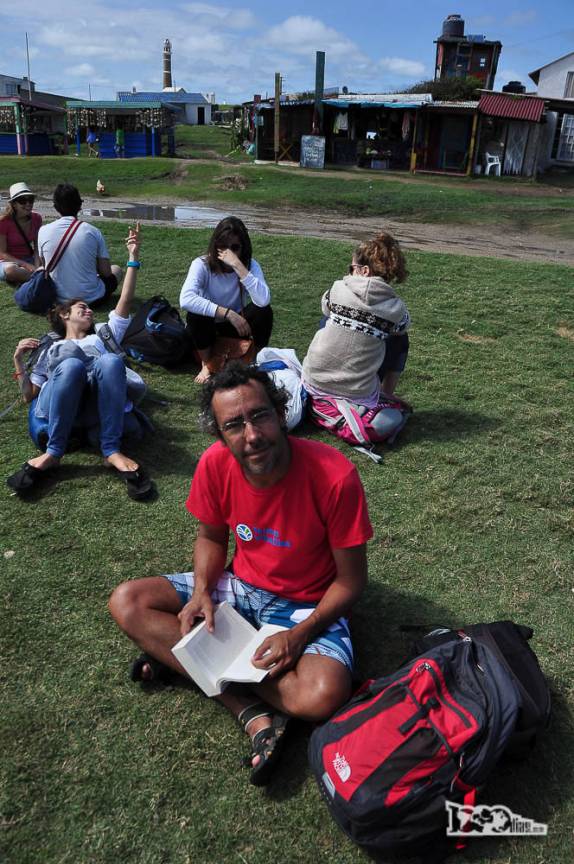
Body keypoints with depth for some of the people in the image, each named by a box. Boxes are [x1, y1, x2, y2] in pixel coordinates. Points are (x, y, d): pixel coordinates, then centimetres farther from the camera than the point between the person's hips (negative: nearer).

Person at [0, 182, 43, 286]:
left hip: (29, 260, 5)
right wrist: (26, 265, -26)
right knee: (10, 270, -42)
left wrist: (37, 266, -18)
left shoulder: (36, 219, 2)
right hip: (8, 261, -5)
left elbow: (37, 247, 2)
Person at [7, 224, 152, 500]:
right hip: (53, 409, 0)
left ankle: (112, 451, -37)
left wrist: (133, 259, 17)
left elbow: (125, 302, 24)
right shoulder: (50, 350, 36)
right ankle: (53, 452, -34)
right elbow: (28, 395, 26)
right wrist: (18, 360, 12)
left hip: (96, 406, 1)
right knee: (71, 364, -35)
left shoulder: (103, 335, 39)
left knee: (111, 361, -33)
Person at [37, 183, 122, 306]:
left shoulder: (43, 231, -6)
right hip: (91, 299, -1)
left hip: (58, 299, 2)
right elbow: (106, 272, -8)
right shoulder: (93, 232, -12)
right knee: (116, 269, 26)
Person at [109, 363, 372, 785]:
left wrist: (300, 635, -25)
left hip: (308, 605, -4)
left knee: (323, 697, -33)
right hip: (240, 587, 5)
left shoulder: (334, 476, -27)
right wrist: (202, 592, -14)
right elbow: (211, 537, 4)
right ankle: (254, 713, -18)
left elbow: (351, 579, -15)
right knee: (126, 602, -11)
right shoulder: (215, 464, -15)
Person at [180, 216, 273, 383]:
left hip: (235, 327, 1)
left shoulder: (250, 265, -14)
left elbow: (264, 300, -34)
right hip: (207, 329, -1)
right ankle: (206, 365, -11)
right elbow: (185, 299, -38)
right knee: (196, 314, -34)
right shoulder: (202, 264, -19)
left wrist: (238, 266, -37)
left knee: (264, 311, -26)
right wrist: (228, 313, -41)